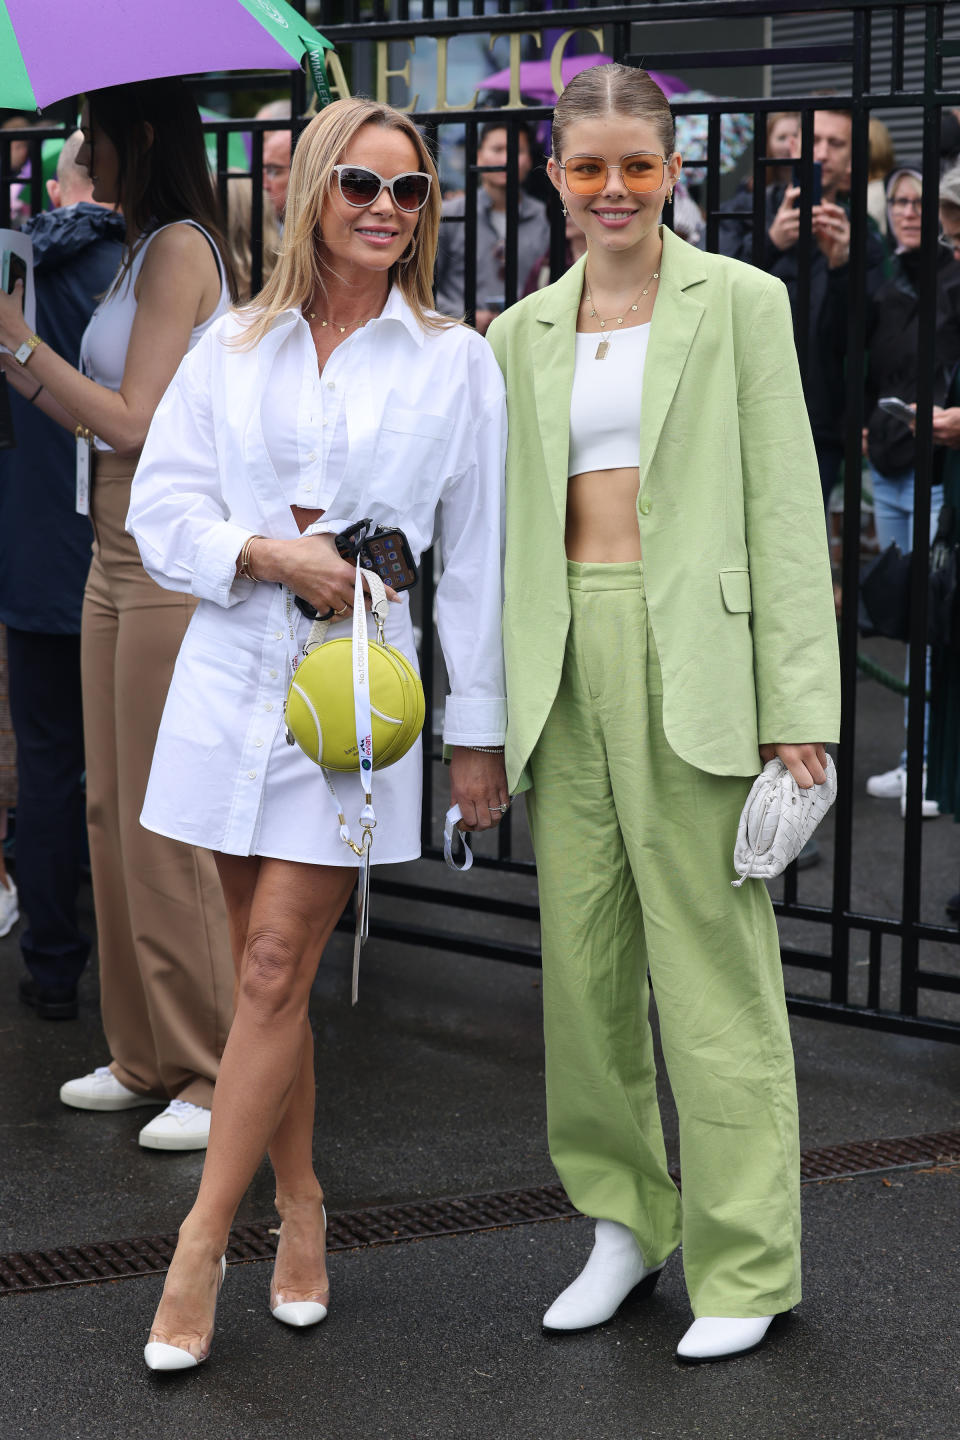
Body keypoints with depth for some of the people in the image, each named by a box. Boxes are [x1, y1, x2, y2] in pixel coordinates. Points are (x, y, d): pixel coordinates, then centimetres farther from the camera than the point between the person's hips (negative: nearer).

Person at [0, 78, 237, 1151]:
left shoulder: (181, 248, -12)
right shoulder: (139, 251, 16)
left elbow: (134, 423, -17)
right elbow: (100, 420, 14)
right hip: (119, 555, 9)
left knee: (168, 823, -5)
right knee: (112, 810, 12)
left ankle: (216, 1079, 4)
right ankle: (144, 1058, 21)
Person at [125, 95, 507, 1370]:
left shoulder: (456, 363, 3)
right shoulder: (231, 351, 8)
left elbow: (477, 559, 4)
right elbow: (159, 510, 4)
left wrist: (479, 730, 3)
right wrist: (271, 555, -14)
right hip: (231, 680, 2)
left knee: (275, 970, -7)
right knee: (267, 971, 8)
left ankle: (201, 1248, -1)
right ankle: (301, 1211, 23)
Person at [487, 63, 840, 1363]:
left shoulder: (739, 302, 2)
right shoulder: (523, 333, 14)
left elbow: (784, 507, -3)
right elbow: (508, 525, 16)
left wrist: (796, 704, -10)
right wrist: (491, 712, 11)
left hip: (691, 653, -5)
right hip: (564, 661, 5)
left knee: (711, 955, -3)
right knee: (583, 958, 8)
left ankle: (746, 1264, 6)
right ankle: (626, 1222, 23)